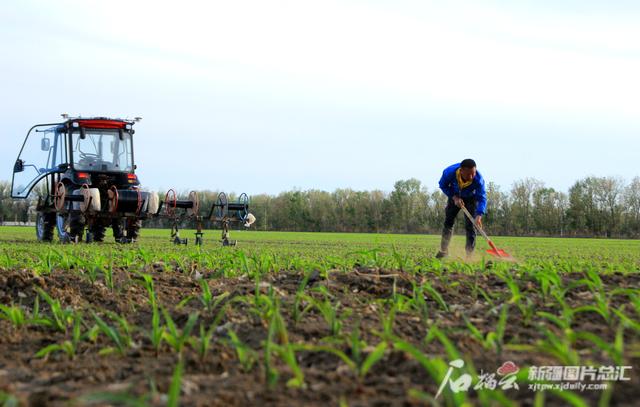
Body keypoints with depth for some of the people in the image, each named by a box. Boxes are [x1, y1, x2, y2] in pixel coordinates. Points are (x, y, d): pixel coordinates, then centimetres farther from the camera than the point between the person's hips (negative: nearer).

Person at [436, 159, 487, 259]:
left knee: (470, 226, -10)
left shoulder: (478, 179, -40)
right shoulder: (449, 172, -37)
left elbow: (482, 197, -39)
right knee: (448, 222, 4)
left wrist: (479, 215, -53)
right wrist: (454, 197, -28)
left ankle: (469, 254, -6)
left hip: (471, 198, -2)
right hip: (454, 196, 2)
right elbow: (443, 185, -16)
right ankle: (444, 250, 17)